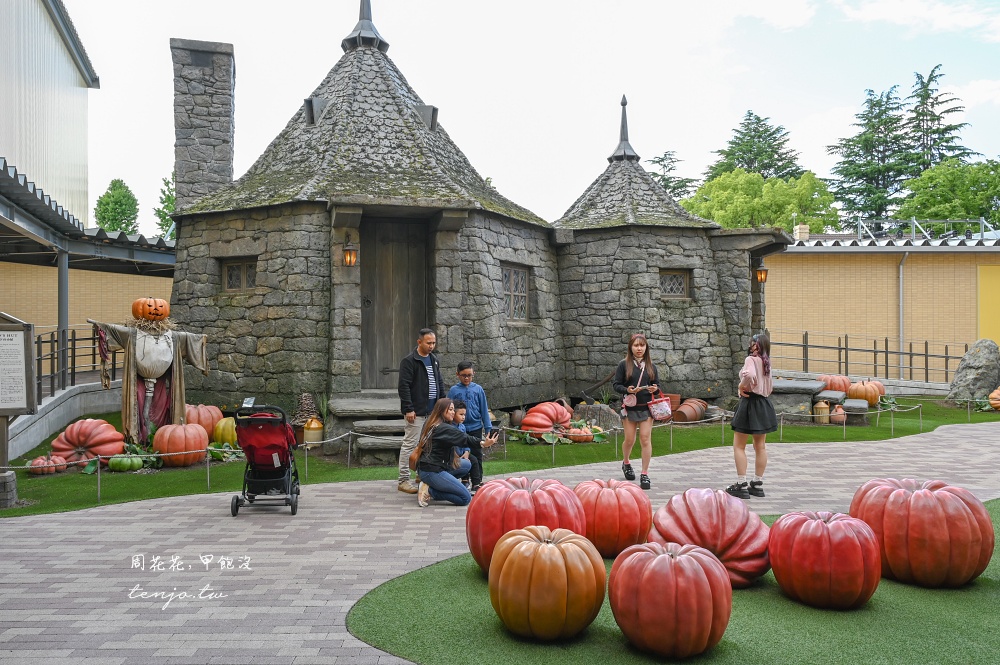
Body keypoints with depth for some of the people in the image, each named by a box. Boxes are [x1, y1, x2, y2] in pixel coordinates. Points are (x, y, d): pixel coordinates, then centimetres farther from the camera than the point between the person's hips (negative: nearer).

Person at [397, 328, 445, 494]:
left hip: (432, 411, 8)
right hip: (416, 412, -7)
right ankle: (403, 480, 4)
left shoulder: (434, 360, 14)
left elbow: (440, 383, 20)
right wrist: (408, 409, -19)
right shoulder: (409, 361, -9)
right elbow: (403, 386, -14)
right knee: (410, 444, -3)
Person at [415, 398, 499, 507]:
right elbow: (464, 439, -26)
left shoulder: (430, 423, 11)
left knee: (467, 464, 21)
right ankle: (429, 490, -9)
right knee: (466, 498, -9)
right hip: (432, 472, -10)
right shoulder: (445, 428, -17)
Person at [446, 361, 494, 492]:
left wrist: (488, 427, 3)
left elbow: (484, 409, 5)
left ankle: (477, 482, 17)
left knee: (477, 455, 7)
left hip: (476, 428, 1)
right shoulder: (454, 390, -4)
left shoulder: (478, 389, 0)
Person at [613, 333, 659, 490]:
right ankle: (626, 463, 37)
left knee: (645, 439, -5)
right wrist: (627, 390, -20)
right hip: (629, 407, -1)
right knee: (629, 440, 7)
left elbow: (656, 385, 14)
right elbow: (616, 385, -2)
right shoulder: (624, 365, -2)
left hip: (646, 407, 2)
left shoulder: (650, 366, 8)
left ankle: (644, 474, 3)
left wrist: (655, 388, -9)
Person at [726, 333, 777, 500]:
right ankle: (757, 484, 18)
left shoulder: (752, 359, -13)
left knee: (739, 446, -1)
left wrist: (741, 386, -18)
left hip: (750, 403, -8)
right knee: (760, 446, 12)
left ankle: (741, 485, -4)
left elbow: (749, 375, -34)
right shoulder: (766, 362, 11)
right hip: (764, 403, 8)